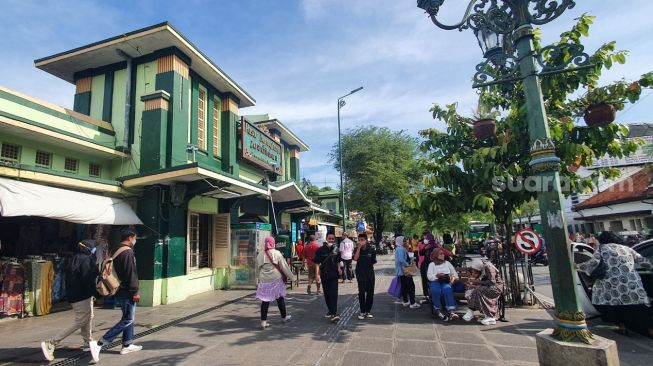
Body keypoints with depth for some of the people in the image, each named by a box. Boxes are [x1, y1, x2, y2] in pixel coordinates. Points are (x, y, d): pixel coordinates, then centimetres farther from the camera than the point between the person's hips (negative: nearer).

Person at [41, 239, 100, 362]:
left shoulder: (74, 259, 13)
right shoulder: (86, 260, -17)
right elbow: (88, 279, -21)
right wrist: (96, 294, -12)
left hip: (73, 294, 10)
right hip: (82, 296, -10)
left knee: (88, 318, 18)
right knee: (80, 321, -6)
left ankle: (88, 342, 27)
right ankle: (51, 343, -6)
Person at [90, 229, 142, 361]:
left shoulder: (116, 251, 12)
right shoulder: (128, 252, -18)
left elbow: (116, 271, 18)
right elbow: (131, 274, -21)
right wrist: (135, 292, -17)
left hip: (119, 290, 10)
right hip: (127, 292, -10)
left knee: (128, 318, 18)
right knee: (127, 320, -4)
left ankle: (127, 345, 23)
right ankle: (99, 344, -8)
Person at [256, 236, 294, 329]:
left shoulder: (260, 255, 3)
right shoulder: (277, 253, -8)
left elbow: (259, 268, 10)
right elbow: (284, 266, -6)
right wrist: (290, 276, 2)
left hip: (264, 280, 2)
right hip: (276, 279, -2)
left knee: (265, 300, 4)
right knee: (280, 298, 13)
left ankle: (263, 321, 2)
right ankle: (284, 317, 29)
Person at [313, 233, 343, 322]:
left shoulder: (336, 249, 2)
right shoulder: (321, 250, -5)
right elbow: (317, 262, -3)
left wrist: (339, 269, 0)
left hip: (334, 275, 0)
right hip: (324, 275, 0)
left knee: (333, 294, -8)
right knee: (327, 294, 12)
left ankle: (334, 314, -10)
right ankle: (330, 310, 30)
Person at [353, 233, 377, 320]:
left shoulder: (371, 250, -2)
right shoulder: (357, 249, -3)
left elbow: (374, 261, 10)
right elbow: (355, 258, -21)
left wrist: (369, 265, -1)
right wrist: (359, 247, -22)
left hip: (370, 273, 2)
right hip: (361, 273, -2)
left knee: (370, 292, 7)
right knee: (361, 292, -5)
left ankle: (368, 311, 22)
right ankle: (362, 311, 7)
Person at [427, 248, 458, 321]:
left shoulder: (447, 263, 21)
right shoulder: (432, 264, 12)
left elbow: (454, 273, 16)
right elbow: (429, 276, 0)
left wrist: (454, 277, -7)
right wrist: (436, 275, -19)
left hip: (446, 282, 1)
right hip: (435, 281, -1)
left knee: (447, 289, -35)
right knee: (435, 290, -35)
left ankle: (450, 311, -41)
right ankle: (438, 310, -22)